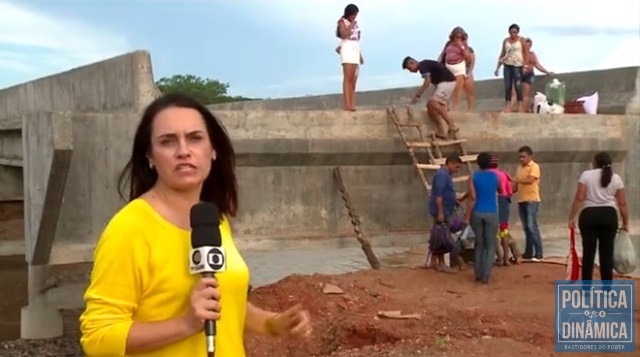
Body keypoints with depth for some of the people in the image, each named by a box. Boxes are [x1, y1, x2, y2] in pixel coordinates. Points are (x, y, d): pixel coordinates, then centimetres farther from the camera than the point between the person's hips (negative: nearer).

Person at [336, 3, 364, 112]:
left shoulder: (355, 24, 23)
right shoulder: (342, 22, 5)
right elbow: (344, 35, -12)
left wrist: (360, 55, 19)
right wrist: (351, 25, -6)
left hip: (356, 52, 7)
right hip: (347, 51, -7)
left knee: (353, 81, -1)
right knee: (347, 78, -17)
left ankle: (352, 105, -6)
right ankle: (347, 104, -24)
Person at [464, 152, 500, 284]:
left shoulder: (473, 177, -3)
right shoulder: (495, 176, 1)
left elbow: (472, 197, -11)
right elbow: (500, 192, 20)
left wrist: (467, 216, -8)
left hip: (477, 214, 1)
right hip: (491, 214, -1)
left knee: (479, 245, 14)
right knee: (490, 246, 5)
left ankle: (478, 274, 16)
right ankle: (486, 276, -2)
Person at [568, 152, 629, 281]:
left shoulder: (586, 175, 0)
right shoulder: (616, 178, 6)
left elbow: (579, 198, -8)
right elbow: (622, 203, 3)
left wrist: (571, 217, -4)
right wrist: (625, 222, 11)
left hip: (589, 215, -1)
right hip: (609, 215, 1)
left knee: (588, 251, 2)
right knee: (607, 252, 6)